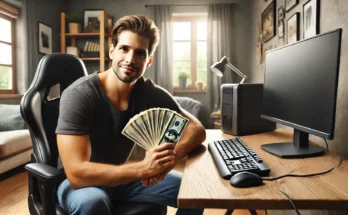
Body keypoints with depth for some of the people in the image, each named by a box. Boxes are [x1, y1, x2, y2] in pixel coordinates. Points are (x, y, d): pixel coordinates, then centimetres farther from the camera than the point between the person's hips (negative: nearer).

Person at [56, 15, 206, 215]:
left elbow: (196, 129, -10)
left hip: (122, 177, 4)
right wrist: (143, 168, -39)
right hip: (81, 183, -4)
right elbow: (77, 173, -30)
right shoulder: (79, 95, -26)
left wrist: (171, 156, -30)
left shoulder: (151, 93, -13)